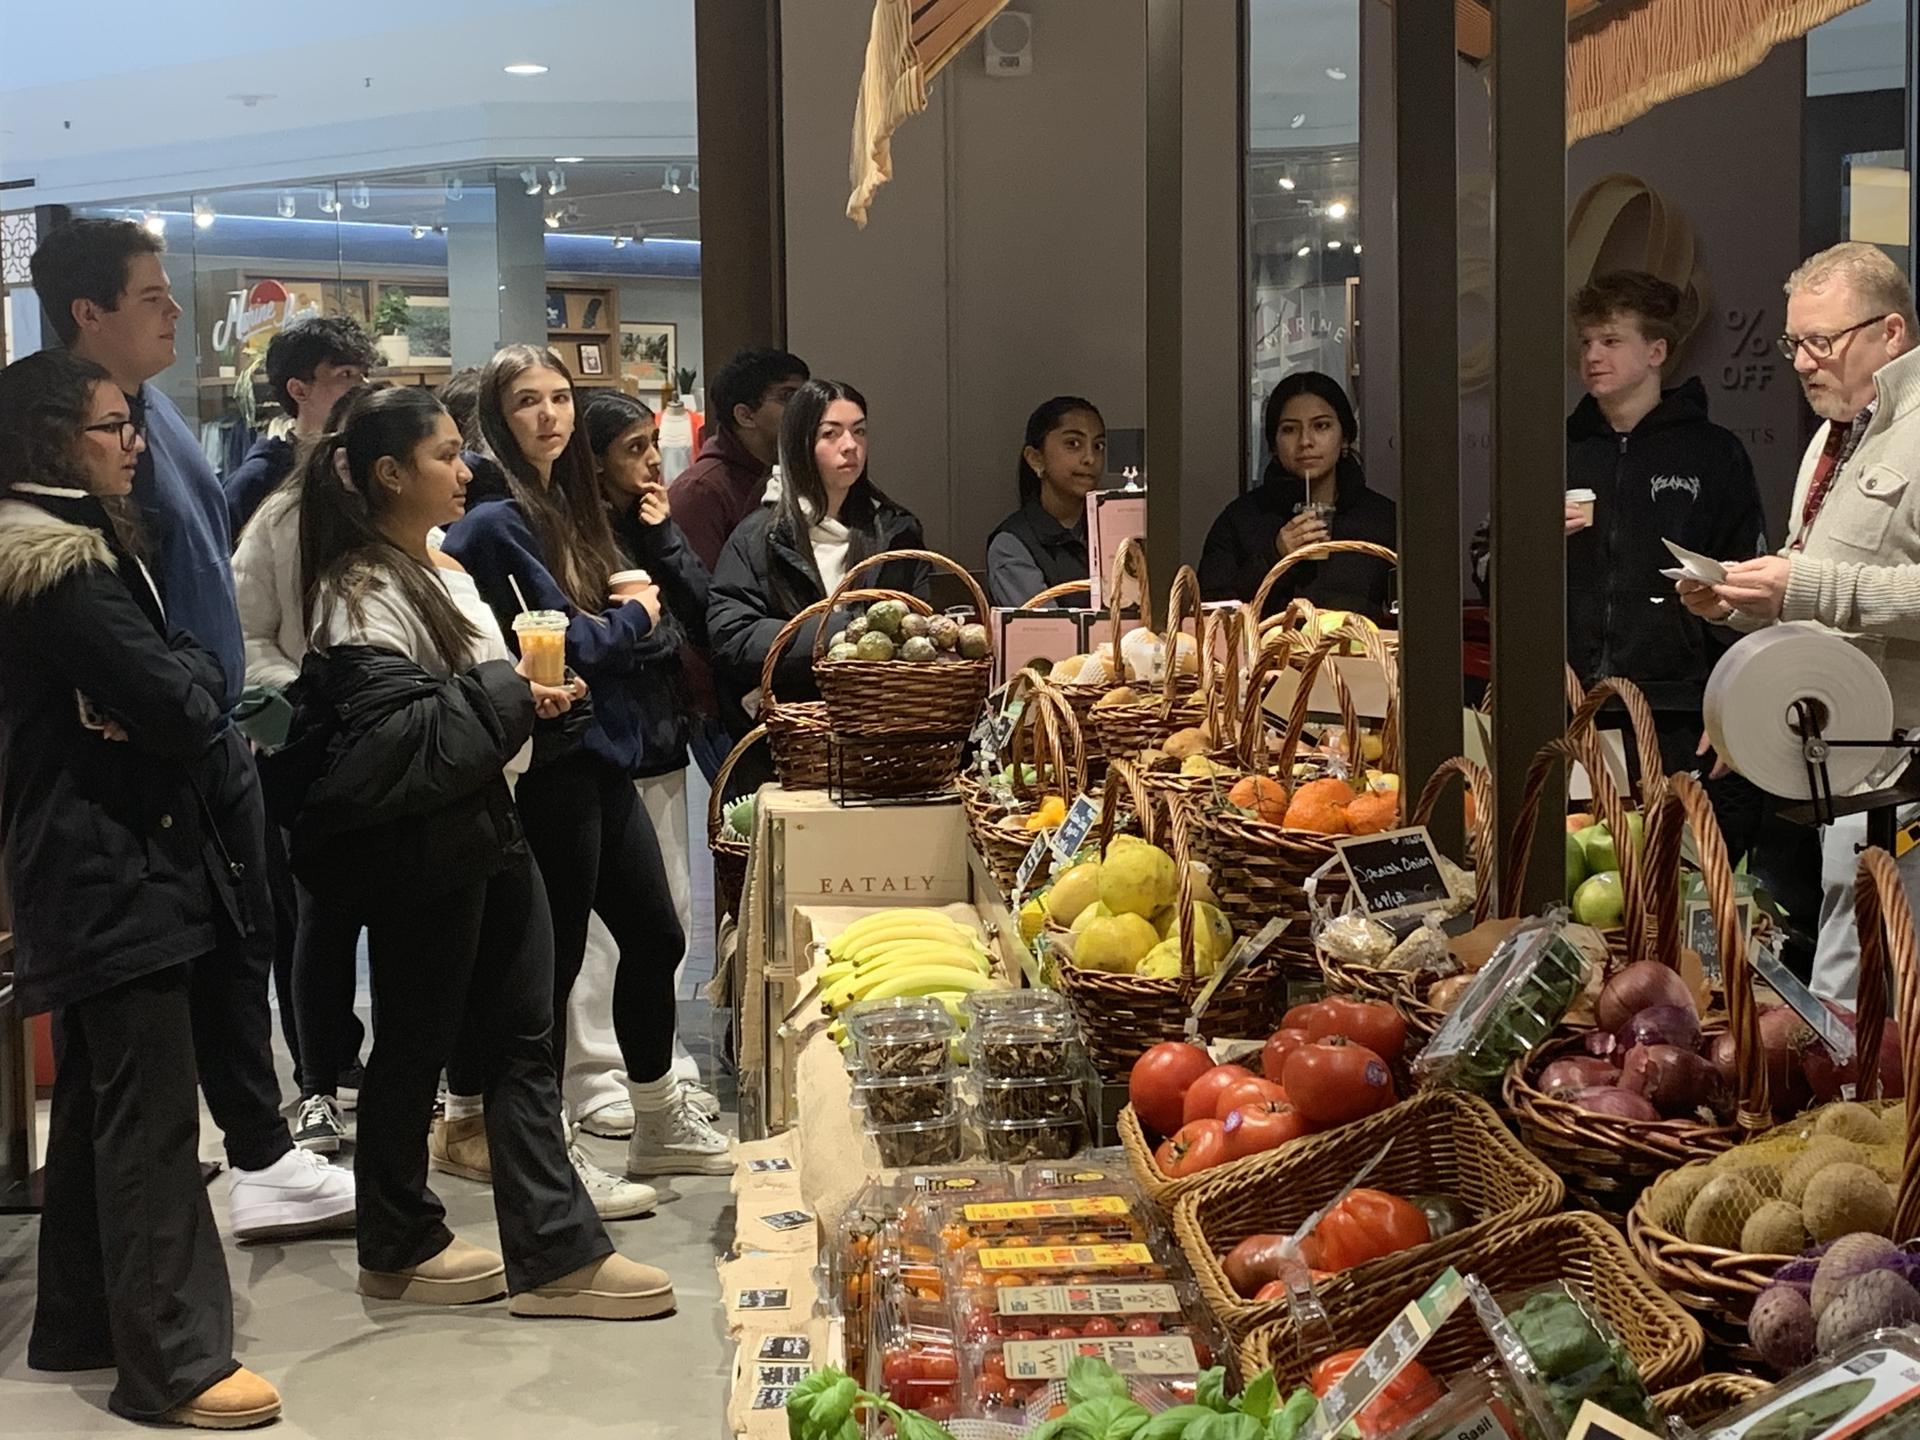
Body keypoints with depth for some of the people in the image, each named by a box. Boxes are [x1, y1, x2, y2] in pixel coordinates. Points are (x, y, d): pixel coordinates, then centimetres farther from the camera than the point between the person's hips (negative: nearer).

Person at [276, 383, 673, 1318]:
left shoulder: (440, 571, 14)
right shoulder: (363, 593, -15)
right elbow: (389, 739, -24)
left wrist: (531, 697, 8)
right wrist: (505, 696, -19)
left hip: (484, 829, 9)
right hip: (420, 853, -9)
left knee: (523, 1038, 7)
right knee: (415, 1045, 6)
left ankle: (556, 1251, 11)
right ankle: (400, 1247, 23)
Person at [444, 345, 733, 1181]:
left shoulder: (569, 507, 12)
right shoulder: (497, 523, -14)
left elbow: (613, 619, 17)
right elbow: (568, 642, -18)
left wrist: (628, 611, -4)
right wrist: (634, 616, -1)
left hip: (602, 759, 9)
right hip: (549, 771, -9)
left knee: (654, 936, 17)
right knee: (553, 958, 0)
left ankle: (661, 1124, 32)